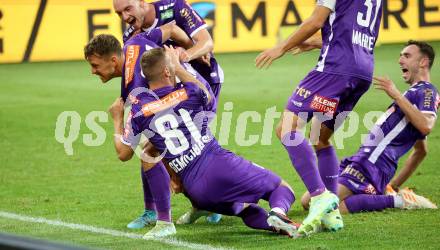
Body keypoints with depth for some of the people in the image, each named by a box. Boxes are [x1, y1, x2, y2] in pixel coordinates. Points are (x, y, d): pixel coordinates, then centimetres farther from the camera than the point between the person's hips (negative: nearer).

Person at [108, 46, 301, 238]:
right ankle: (277, 213, -24)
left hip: (196, 188, 2)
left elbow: (124, 153, 16)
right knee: (282, 188, 11)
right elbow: (208, 97, 31)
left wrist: (117, 119, 30)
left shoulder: (139, 109, 4)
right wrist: (179, 67, 37)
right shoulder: (188, 93, 4)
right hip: (221, 164, -2)